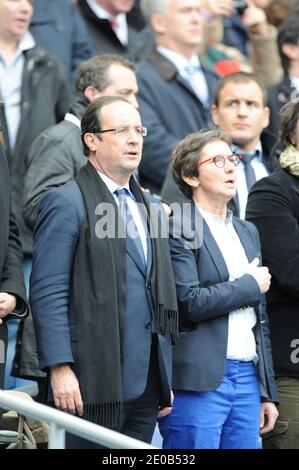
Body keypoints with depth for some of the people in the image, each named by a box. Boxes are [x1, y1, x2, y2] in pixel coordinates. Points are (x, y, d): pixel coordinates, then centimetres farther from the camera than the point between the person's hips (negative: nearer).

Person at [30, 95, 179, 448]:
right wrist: (60, 368, -18)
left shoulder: (151, 208, 20)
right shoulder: (66, 203, -5)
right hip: (95, 384, -7)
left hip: (147, 383, 7)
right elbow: (47, 293, -11)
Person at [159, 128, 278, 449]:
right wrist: (250, 286, -4)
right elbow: (190, 302, -17)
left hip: (247, 377, 7)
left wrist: (267, 392, 19)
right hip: (199, 384, -7)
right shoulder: (178, 229, -5)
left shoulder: (247, 232, 20)